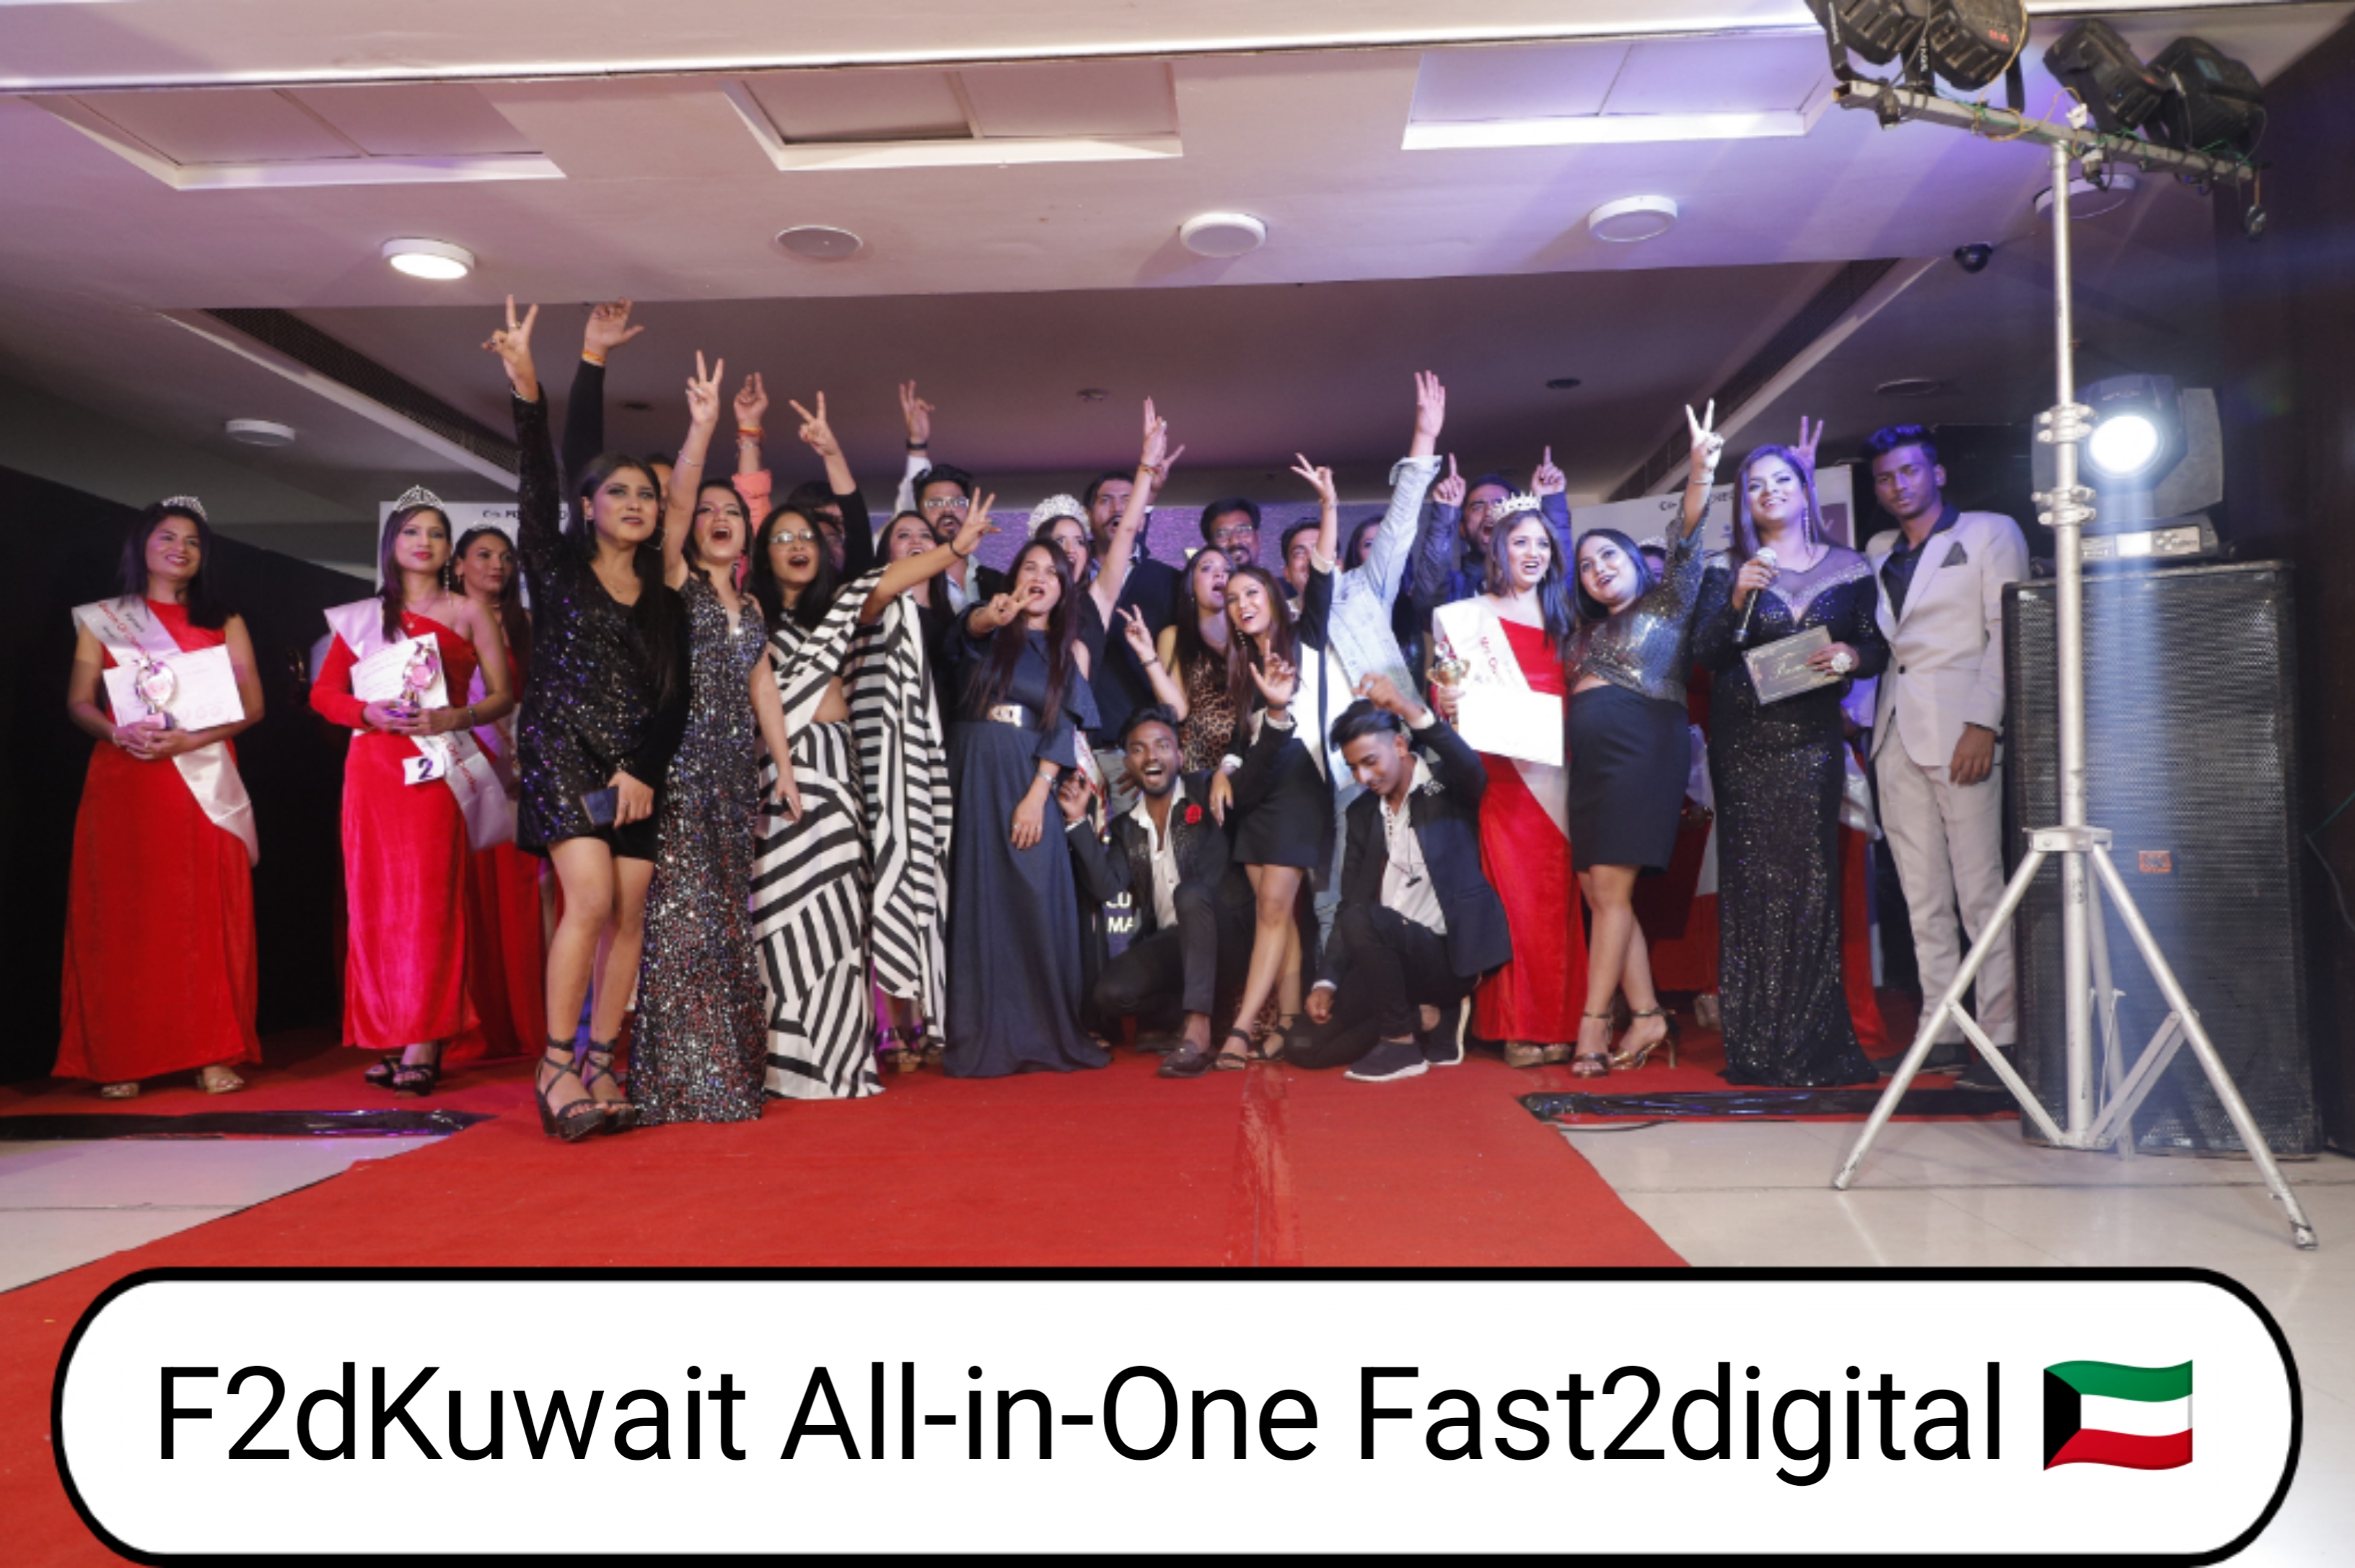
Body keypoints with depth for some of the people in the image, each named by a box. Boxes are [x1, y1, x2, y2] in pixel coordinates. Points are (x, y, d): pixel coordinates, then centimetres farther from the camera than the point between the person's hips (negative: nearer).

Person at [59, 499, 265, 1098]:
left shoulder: (225, 623, 13)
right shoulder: (101, 619, 13)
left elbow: (251, 705, 3)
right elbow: (79, 702, 7)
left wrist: (191, 739, -12)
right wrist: (120, 733, -14)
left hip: (204, 786, 0)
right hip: (123, 784, 0)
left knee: (205, 915, -4)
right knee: (121, 916, -3)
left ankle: (211, 1054, -1)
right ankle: (120, 1059, 2)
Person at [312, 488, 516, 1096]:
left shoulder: (469, 612, 10)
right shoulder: (360, 618, 15)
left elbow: (503, 695, 4)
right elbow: (324, 692, 12)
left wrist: (453, 717, -13)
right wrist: (369, 711, -8)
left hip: (437, 768, -3)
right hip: (373, 767, 3)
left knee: (429, 899, -9)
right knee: (375, 902, 1)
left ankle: (424, 1045, -11)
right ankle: (389, 1037, 7)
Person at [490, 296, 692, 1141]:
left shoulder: (664, 598, 13)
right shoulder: (556, 565, 6)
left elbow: (674, 697, 7)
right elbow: (536, 484, -10)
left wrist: (643, 771, -6)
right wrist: (527, 390, -23)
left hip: (638, 766, 4)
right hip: (562, 749, -4)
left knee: (629, 915, -1)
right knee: (591, 898, -17)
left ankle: (599, 1064, 7)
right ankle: (555, 1063, -7)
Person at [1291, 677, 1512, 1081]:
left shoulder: (1448, 787, -3)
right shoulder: (1362, 813, 11)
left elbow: (1473, 771, -29)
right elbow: (1348, 903, 9)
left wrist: (1412, 711, -43)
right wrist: (1326, 981, -2)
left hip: (1448, 953, -6)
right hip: (1388, 956, 6)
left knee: (1364, 920, -34)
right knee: (1310, 1048, -5)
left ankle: (1401, 1044, -14)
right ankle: (1430, 1018, 9)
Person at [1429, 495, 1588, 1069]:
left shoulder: (1564, 620, 19)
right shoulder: (1466, 618, 8)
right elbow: (1446, 694, 3)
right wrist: (1447, 705, -17)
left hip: (1555, 774, 3)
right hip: (1502, 774, -3)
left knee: (1558, 894, -1)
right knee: (1513, 894, -8)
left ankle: (1559, 1024, 5)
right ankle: (1520, 1027, -2)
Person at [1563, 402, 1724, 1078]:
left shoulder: (1669, 600, 7)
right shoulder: (1590, 627, 24)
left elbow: (1687, 539, -8)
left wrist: (1701, 472, -23)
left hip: (1643, 750, -7)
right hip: (1591, 758, 7)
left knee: (1609, 889, -12)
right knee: (1597, 891, 2)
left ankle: (1592, 1023, -10)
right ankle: (1647, 1016, 6)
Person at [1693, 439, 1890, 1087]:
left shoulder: (1848, 569, 10)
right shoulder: (1728, 570, 7)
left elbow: (1876, 648, 12)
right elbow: (1703, 653, -2)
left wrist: (1852, 656, -10)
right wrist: (1737, 601, -18)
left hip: (1814, 741, 1)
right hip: (1744, 742, -1)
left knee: (1811, 881, -3)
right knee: (1751, 883, -4)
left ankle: (1814, 1045, 6)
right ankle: (1756, 1049, 1)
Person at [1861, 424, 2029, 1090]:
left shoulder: (1991, 533, 7)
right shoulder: (1877, 553, 21)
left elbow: (2006, 632, -3)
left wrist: (1983, 723, -13)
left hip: (1960, 730, -5)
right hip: (1896, 733, 5)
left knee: (1981, 892, -8)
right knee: (1923, 899, 5)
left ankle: (1999, 1035, -4)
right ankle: (1943, 1030, 9)